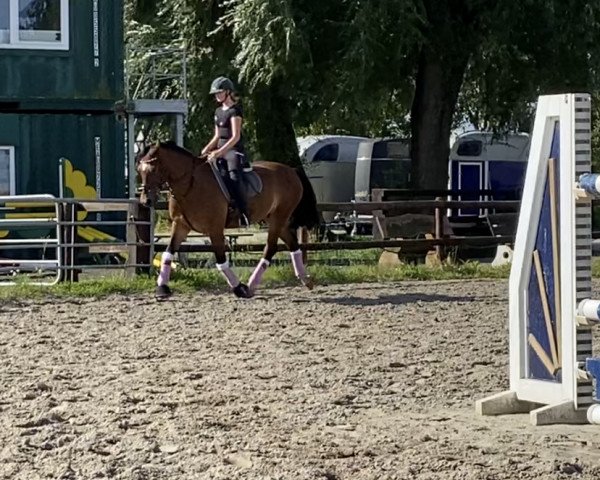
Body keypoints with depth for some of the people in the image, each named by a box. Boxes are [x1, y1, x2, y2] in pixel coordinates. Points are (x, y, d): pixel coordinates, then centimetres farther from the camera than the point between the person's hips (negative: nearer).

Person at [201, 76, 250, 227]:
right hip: (220, 150, 9)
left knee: (234, 179, -29)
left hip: (234, 151, -9)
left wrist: (220, 152, -25)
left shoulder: (235, 110, -8)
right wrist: (207, 149, 4)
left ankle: (244, 215, -31)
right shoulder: (218, 111, 18)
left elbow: (236, 136, -16)